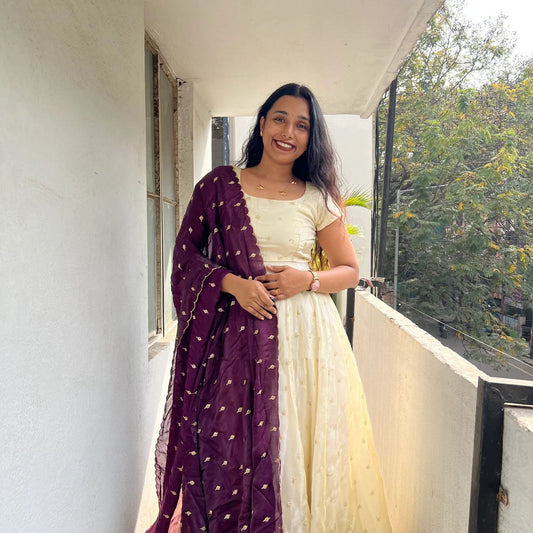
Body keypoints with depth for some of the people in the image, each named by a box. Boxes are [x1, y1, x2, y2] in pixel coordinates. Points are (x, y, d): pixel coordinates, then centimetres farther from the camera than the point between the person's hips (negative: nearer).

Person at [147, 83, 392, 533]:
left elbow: (349, 270, 10)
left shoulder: (317, 199, 6)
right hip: (237, 332, 0)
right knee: (228, 442, 3)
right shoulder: (220, 184, 4)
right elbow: (186, 251, 5)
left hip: (305, 332, 1)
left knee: (297, 444, 6)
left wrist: (307, 280, -9)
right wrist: (232, 283, -11)